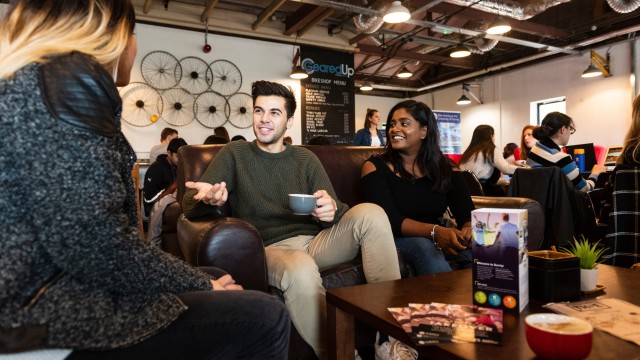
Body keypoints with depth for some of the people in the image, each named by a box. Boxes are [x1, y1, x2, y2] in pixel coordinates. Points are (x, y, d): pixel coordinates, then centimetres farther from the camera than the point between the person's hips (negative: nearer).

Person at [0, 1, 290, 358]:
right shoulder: (67, 78, -15)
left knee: (218, 277, 19)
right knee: (266, 317, -9)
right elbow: (92, 241, -25)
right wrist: (202, 285, -10)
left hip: (43, 295, 10)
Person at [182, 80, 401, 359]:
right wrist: (207, 198, -28)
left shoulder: (305, 159, 14)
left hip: (314, 241, 4)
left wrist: (331, 210, -20)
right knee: (301, 269, -38)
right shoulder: (235, 153, 8)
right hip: (270, 249, -3)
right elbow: (188, 204, -2)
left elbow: (333, 211, 7)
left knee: (370, 213, -22)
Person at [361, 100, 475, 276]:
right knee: (423, 246, -33)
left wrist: (468, 229, -29)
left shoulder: (446, 168, 6)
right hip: (395, 240, -3)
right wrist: (435, 231, -33)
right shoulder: (374, 167, -6)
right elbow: (390, 220, -18)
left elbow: (466, 212, -4)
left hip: (439, 239, 3)